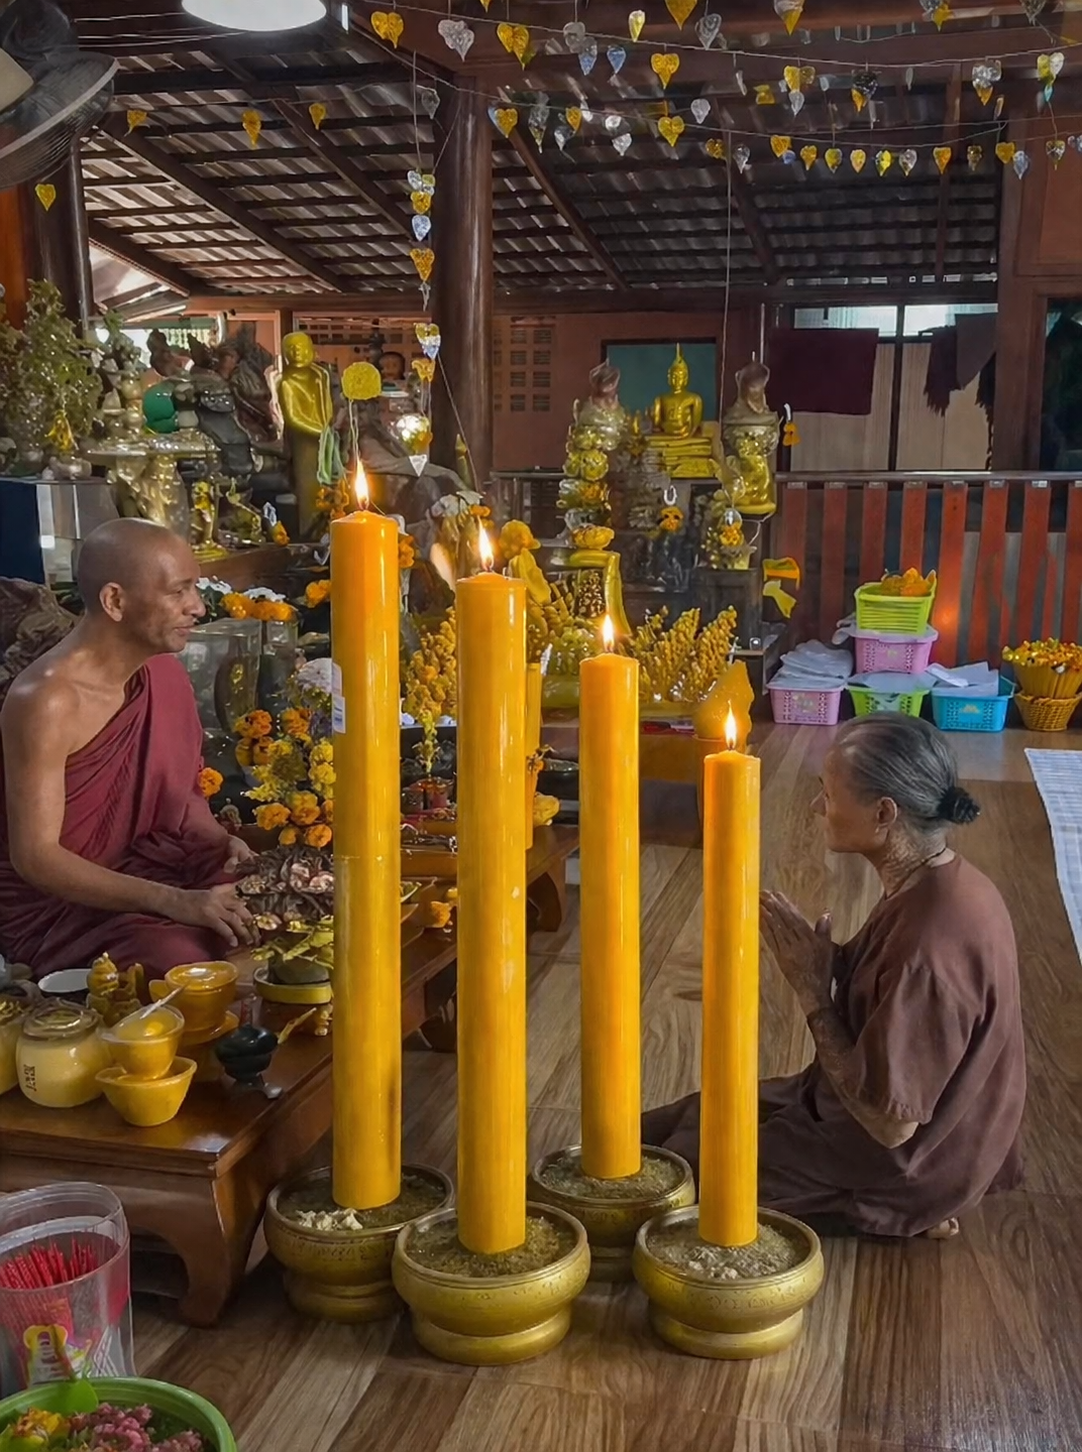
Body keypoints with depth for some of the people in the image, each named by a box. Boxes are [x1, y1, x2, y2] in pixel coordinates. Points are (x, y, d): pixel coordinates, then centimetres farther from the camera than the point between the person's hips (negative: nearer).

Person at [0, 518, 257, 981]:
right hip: (54, 903, -7)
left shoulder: (165, 673, 1)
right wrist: (174, 902, -32)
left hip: (149, 869, 7)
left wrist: (220, 843, -7)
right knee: (191, 968, -32)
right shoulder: (46, 701, -23)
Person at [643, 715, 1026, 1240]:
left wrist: (812, 991, -24)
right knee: (658, 1128, 15)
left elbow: (890, 1121, -29)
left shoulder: (929, 945, -35)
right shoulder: (942, 883, -5)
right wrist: (829, 971, -9)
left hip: (902, 1166, -9)